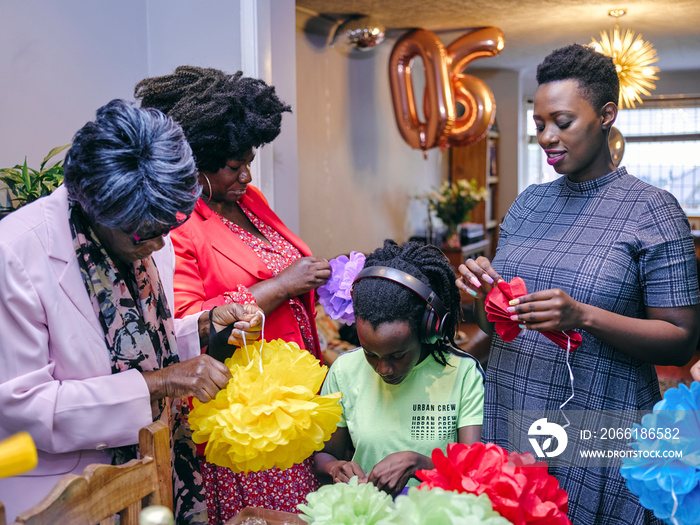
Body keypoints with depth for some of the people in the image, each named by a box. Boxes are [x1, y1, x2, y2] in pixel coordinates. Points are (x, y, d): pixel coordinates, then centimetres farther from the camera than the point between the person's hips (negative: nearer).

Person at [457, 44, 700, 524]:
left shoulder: (651, 209, -8)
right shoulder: (528, 203, 8)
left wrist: (584, 316, -24)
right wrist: (485, 295, -9)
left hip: (597, 431, -4)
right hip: (508, 418, 5)